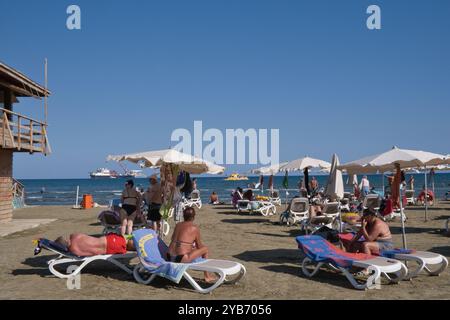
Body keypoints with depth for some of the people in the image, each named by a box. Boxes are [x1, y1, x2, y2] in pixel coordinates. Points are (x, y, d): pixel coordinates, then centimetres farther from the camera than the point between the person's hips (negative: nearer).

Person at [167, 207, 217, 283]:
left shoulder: (178, 225, 13)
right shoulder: (194, 228, -2)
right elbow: (199, 246, 5)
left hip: (169, 257, 7)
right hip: (181, 259, -7)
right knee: (205, 249, 10)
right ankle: (207, 276, 20)